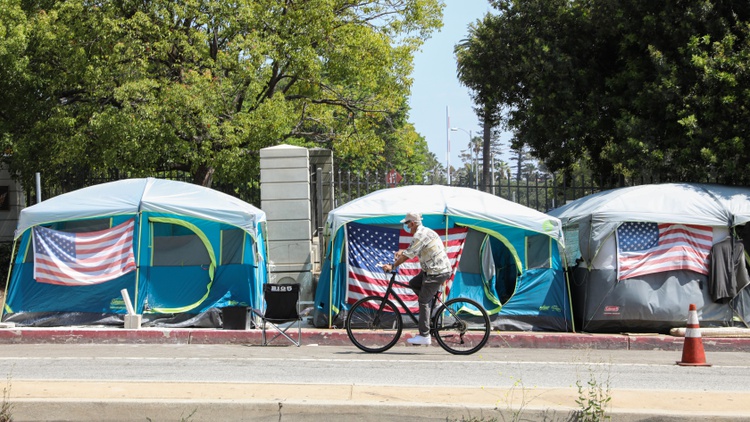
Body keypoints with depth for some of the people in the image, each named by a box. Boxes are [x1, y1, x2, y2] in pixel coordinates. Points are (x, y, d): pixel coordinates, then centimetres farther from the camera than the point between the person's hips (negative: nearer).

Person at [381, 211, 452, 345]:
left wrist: (392, 266, -9)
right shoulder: (425, 231, 15)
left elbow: (408, 255, -17)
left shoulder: (420, 235, -16)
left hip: (437, 273, -10)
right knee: (413, 283, 18)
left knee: (423, 301, -8)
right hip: (432, 270, 10)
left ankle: (424, 336, -7)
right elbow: (413, 250, 29)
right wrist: (402, 252, 15)